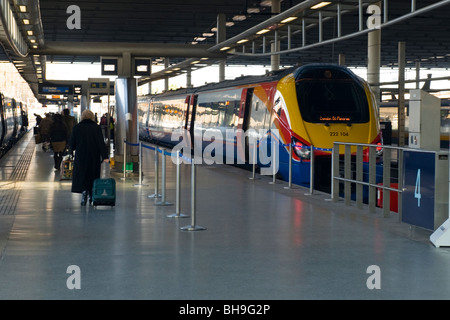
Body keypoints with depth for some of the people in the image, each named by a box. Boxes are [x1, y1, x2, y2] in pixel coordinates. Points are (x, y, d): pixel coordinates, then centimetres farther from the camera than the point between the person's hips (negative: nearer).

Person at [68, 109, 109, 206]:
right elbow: (101, 143, -9)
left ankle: (84, 191, -20)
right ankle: (91, 196, 17)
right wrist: (105, 156, -13)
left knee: (81, 176, 5)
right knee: (93, 176, 13)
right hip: (94, 157, 1)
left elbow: (72, 142, 2)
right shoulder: (96, 127, -3)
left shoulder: (77, 127, -2)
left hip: (81, 156, -1)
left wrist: (71, 149, 25)